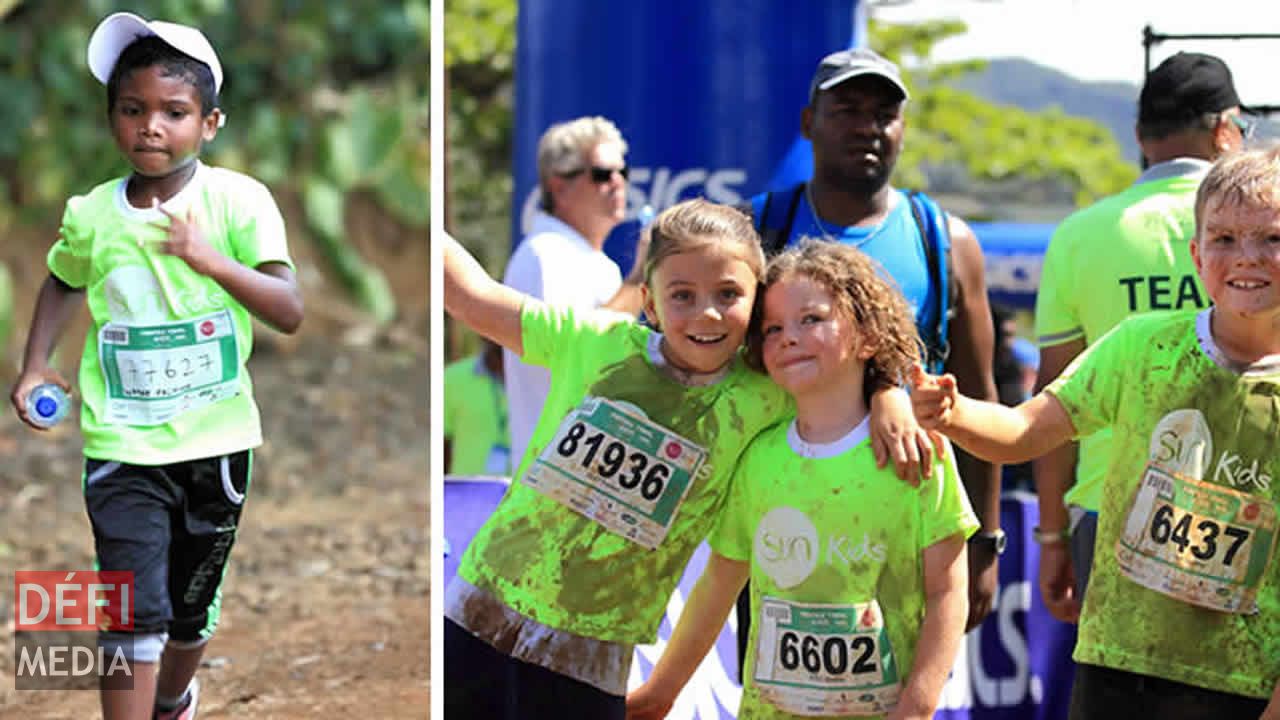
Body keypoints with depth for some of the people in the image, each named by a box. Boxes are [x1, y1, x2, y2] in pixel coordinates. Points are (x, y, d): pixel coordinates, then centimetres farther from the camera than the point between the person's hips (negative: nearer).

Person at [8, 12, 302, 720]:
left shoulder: (238, 201, -11)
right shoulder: (90, 216, -4)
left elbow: (290, 313, -17)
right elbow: (63, 286, 18)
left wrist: (212, 261, -30)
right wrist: (33, 366, 6)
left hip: (217, 441, 1)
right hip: (123, 446, -1)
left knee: (192, 605, 21)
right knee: (134, 611, -15)